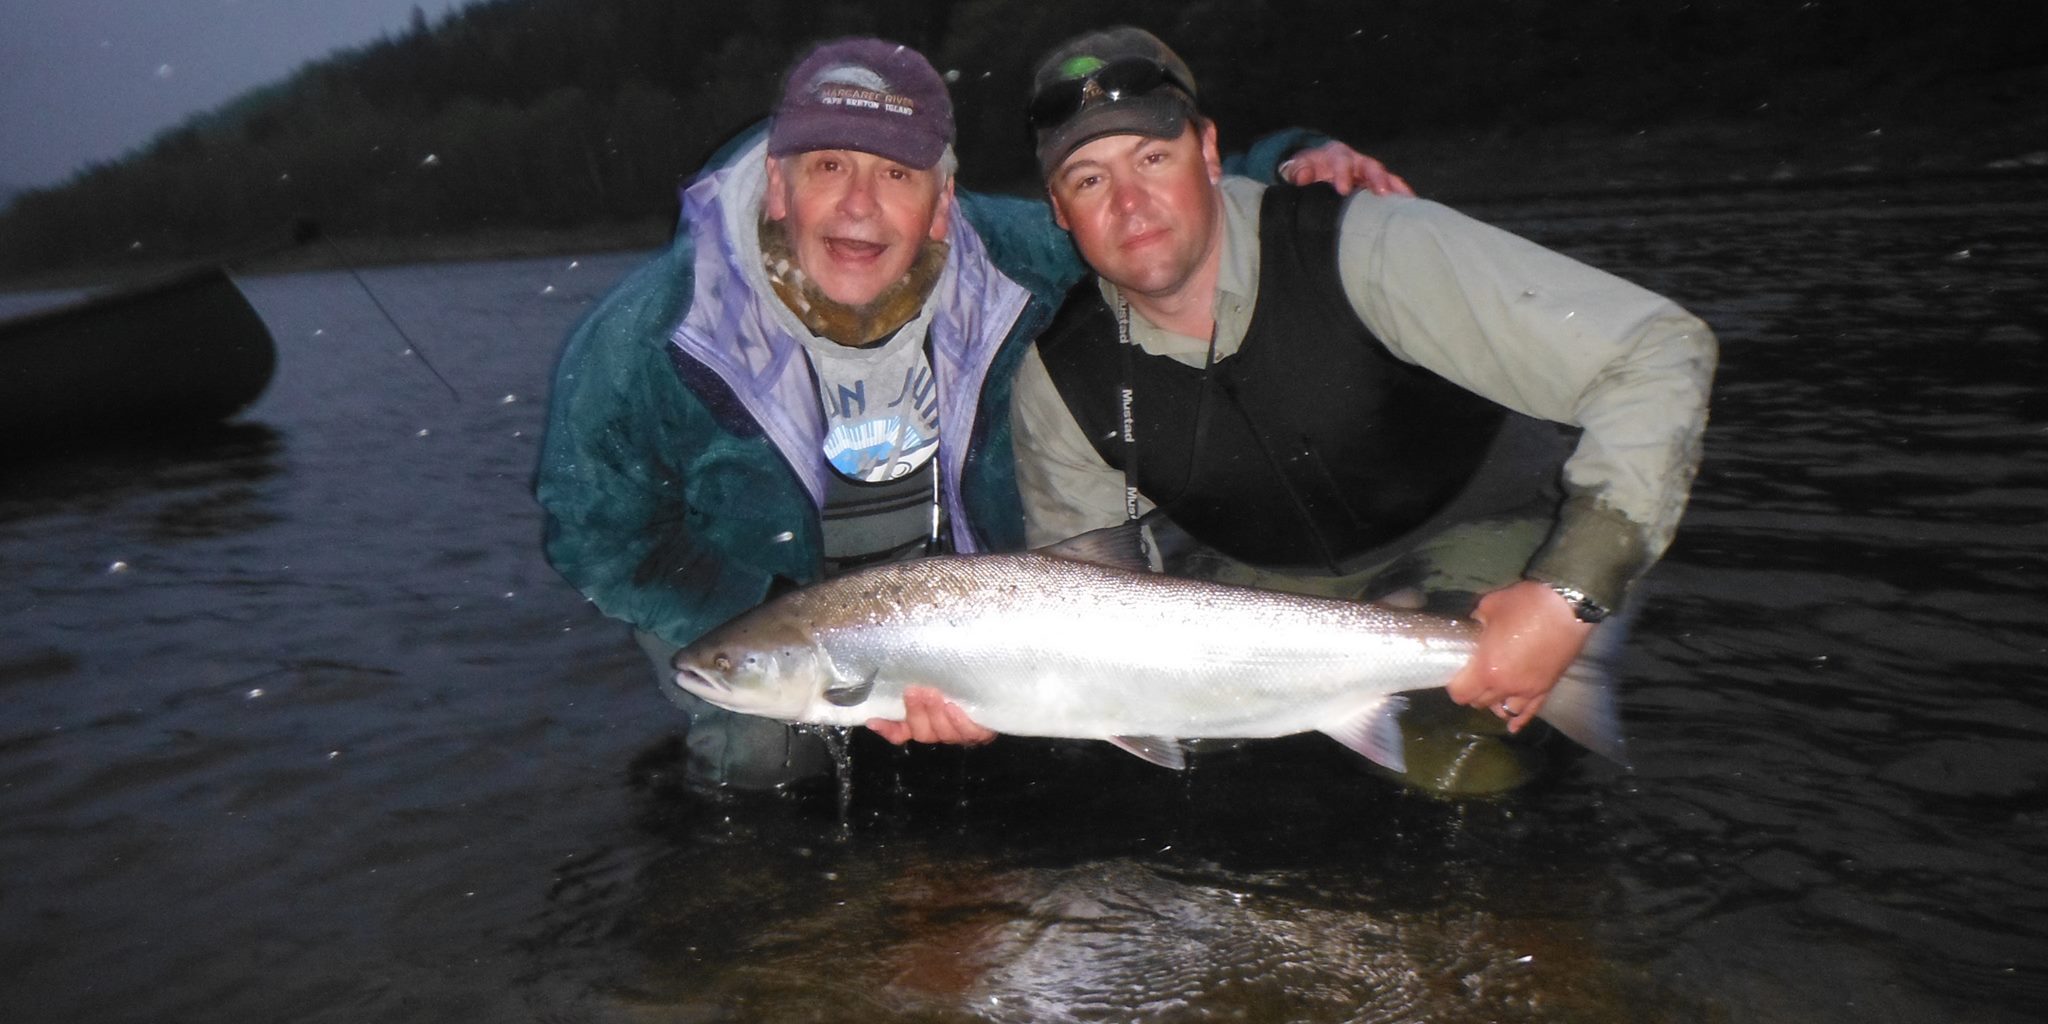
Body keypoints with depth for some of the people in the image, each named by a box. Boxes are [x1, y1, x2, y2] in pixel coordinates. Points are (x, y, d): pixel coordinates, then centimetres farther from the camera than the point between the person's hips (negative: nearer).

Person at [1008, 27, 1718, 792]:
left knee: (1446, 764, -27)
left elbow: (1660, 355, -32)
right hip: (1260, 578, 4)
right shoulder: (1059, 383, -16)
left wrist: (1570, 597, -39)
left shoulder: (1364, 249, -31)